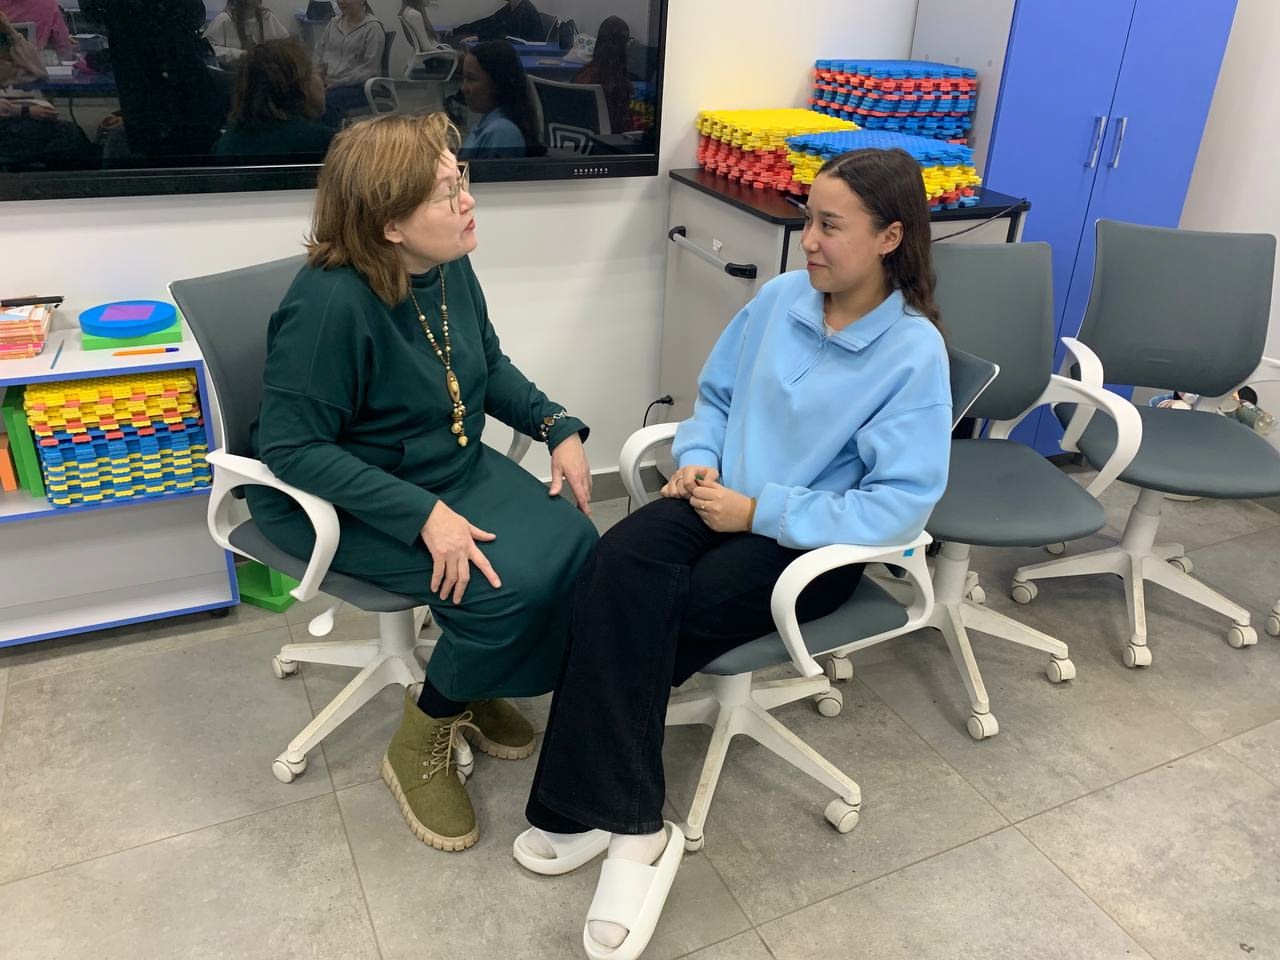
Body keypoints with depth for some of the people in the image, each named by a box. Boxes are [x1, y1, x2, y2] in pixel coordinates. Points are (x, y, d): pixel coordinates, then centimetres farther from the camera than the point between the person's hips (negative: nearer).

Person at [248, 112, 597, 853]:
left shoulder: (450, 267, -4)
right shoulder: (330, 303, -27)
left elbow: (491, 366, 12)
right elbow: (292, 448, -26)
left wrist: (559, 427, -5)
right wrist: (424, 515, -32)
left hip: (454, 467, 7)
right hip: (344, 502, -7)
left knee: (573, 547, -13)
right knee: (505, 585, -26)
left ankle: (480, 687, 13)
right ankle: (421, 743, 3)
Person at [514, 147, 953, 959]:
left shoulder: (914, 352, -13)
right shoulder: (780, 298, 4)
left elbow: (902, 504, -18)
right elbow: (716, 395, 17)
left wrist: (761, 511, -21)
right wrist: (698, 459, -5)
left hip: (811, 541, -5)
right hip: (724, 500, 5)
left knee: (649, 619, -25)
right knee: (620, 566, -27)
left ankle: (594, 808, -3)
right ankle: (631, 829, -24)